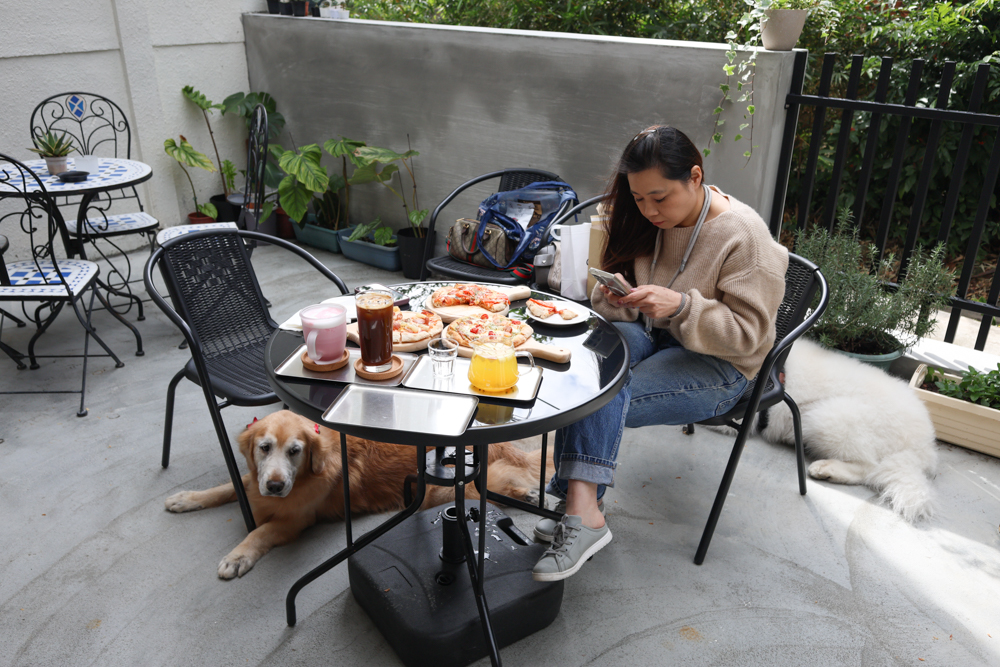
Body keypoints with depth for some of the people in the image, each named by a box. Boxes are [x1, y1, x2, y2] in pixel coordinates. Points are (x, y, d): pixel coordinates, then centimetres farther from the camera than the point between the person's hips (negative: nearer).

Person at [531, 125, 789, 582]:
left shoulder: (744, 235, -15)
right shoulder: (645, 221, 3)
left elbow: (748, 333, -17)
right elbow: (613, 312, 12)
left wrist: (681, 305, -30)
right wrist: (615, 296, -13)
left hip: (718, 366, -5)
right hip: (651, 337, 6)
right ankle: (583, 507, -34)